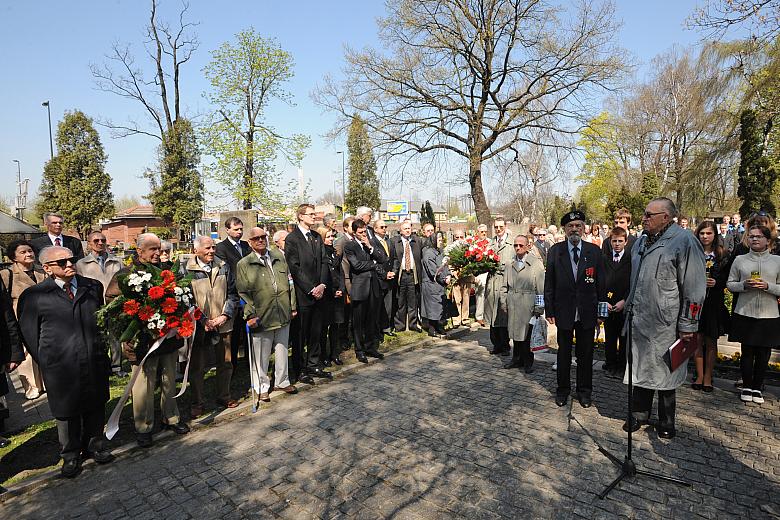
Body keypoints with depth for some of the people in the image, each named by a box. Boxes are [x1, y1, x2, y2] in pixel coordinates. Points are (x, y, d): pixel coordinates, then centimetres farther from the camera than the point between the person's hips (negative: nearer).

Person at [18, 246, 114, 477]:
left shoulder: (93, 286, 4)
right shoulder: (34, 296, -6)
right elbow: (29, 334, 1)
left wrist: (101, 349, 11)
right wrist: (46, 361, 2)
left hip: (95, 363, 3)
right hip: (60, 368, -2)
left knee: (96, 408, 16)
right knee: (66, 413, 14)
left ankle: (95, 446, 37)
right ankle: (70, 456, 35)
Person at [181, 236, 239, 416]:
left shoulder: (223, 267, 4)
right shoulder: (186, 270, -7)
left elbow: (233, 293, 6)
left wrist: (225, 315, -6)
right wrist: (203, 321, -14)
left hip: (223, 325, 4)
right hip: (199, 327, -3)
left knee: (225, 364, 14)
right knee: (198, 367, 8)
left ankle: (224, 396, 32)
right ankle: (196, 403, 24)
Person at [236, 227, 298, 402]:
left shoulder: (279, 257, 9)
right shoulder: (243, 264, -2)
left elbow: (289, 282, 12)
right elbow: (243, 293, -4)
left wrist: (292, 306, 10)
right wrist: (250, 315, -11)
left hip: (283, 315, 4)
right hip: (261, 318, -4)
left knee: (282, 351, 16)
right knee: (261, 356, 6)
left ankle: (282, 381, 34)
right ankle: (262, 387, 25)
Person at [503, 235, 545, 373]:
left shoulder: (536, 263, -1)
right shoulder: (509, 265, 12)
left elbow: (541, 288, -3)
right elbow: (505, 286, 15)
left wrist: (539, 308, -7)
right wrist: (504, 304, 7)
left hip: (529, 305, -4)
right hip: (513, 305, 4)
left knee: (528, 333, 0)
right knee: (515, 332, 9)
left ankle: (528, 362, 16)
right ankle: (517, 359, 24)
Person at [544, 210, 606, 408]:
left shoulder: (594, 251, -1)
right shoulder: (555, 251, -3)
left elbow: (601, 282, 2)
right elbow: (549, 284, -1)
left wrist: (601, 310, 0)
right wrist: (549, 310, -3)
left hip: (587, 312, 1)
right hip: (564, 311, 0)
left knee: (586, 354, 12)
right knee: (564, 353, 12)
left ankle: (584, 391, 30)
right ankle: (563, 390, 29)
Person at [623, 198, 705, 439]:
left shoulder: (685, 241, -12)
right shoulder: (641, 242, 12)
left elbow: (694, 287, -14)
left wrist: (688, 326, -14)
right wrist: (629, 305, 19)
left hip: (665, 325, -6)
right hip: (638, 322, 6)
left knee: (663, 374, 9)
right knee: (640, 369, 16)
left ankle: (666, 422, 29)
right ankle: (640, 415, 32)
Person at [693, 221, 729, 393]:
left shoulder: (722, 255, 3)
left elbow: (727, 279, 3)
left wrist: (716, 283, -14)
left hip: (714, 303, 0)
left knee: (711, 342, 8)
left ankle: (708, 377, 19)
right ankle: (699, 376, 15)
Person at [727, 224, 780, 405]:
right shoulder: (740, 260, 4)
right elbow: (730, 284, 6)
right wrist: (744, 285, -12)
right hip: (745, 314, 0)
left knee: (763, 354, 7)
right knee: (747, 352, 5)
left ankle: (757, 387, 23)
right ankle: (747, 387, 19)